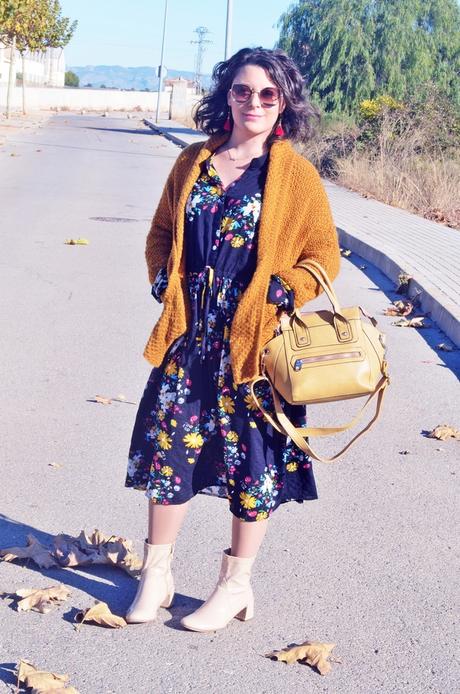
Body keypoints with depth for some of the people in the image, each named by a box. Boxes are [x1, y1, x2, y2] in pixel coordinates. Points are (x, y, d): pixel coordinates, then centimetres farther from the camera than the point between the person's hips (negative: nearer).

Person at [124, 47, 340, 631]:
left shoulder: (297, 176, -4)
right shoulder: (193, 162, 7)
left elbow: (324, 255, -1)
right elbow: (162, 232, 17)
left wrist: (281, 293, -14)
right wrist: (164, 283, 2)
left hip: (253, 340, -3)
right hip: (187, 332, 4)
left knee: (252, 458, 6)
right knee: (168, 445, 8)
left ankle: (236, 584, 23)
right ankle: (157, 573, 25)